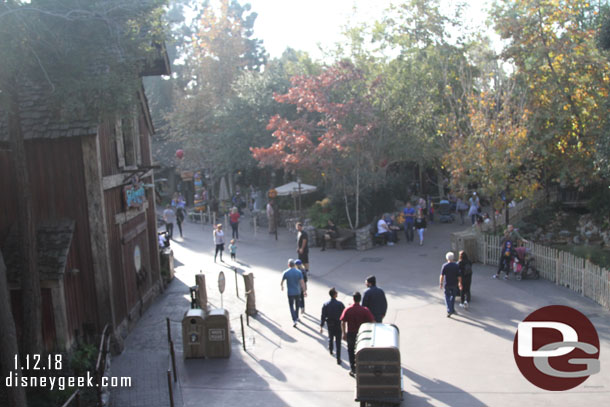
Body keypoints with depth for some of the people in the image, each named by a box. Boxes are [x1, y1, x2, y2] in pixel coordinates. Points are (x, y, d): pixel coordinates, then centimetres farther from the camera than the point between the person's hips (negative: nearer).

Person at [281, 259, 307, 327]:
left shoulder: (286, 272, -12)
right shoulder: (299, 272, -8)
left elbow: (282, 282, 0)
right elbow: (302, 282, -10)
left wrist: (282, 286, 22)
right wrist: (305, 291, -3)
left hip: (290, 293, -2)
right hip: (297, 292, 2)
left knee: (291, 306, 5)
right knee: (297, 305, 22)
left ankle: (294, 320, -8)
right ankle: (296, 317, 37)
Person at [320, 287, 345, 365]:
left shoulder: (325, 304, -9)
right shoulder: (340, 304, -14)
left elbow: (323, 316, -7)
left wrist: (321, 326, -2)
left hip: (330, 324, 3)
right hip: (338, 324, -3)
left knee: (330, 337, 28)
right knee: (338, 341, 2)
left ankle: (331, 350, 50)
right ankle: (338, 359, 0)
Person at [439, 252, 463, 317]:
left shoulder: (445, 266, -11)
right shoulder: (456, 265, -5)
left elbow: (442, 276, -12)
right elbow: (459, 276, -5)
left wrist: (441, 283, -4)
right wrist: (460, 283, 5)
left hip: (447, 284, -2)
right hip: (454, 284, 2)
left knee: (447, 297, 5)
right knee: (453, 296, 20)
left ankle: (449, 311, -10)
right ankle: (452, 310, 29)